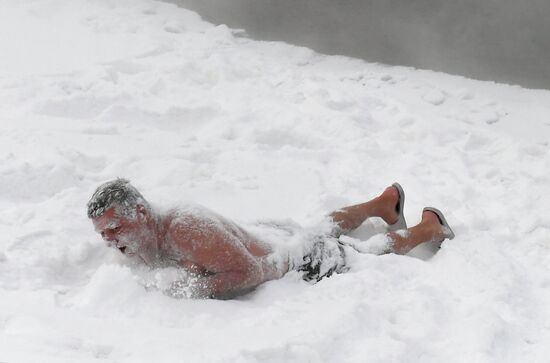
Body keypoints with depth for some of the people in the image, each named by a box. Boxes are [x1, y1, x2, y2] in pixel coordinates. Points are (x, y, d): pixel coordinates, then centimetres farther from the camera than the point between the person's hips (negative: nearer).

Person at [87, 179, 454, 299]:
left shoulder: (184, 231, -41)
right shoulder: (150, 241, -14)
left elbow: (251, 272, -40)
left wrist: (199, 290, -42)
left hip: (305, 269, -8)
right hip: (276, 246, 8)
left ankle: (429, 227, 45)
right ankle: (383, 203, 61)